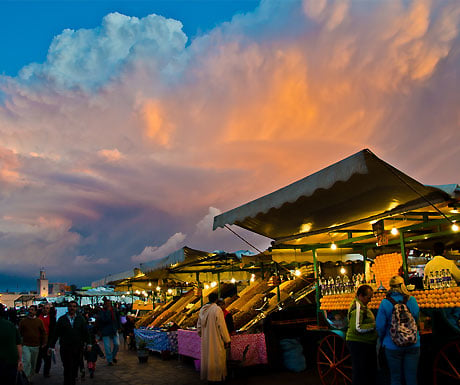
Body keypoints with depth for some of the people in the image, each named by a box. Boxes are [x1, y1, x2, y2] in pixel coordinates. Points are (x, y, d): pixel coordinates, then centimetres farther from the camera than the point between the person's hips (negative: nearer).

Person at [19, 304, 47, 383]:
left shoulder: (39, 321, 3)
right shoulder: (23, 321, 1)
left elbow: (43, 332, 7)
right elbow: (20, 333, 6)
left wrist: (44, 343, 3)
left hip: (36, 346, 2)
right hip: (26, 345, -2)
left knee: (33, 363, 12)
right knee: (26, 362, -15)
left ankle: (30, 378, 28)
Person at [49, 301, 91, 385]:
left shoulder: (80, 318, 7)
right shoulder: (62, 319, 4)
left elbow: (85, 332, 8)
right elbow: (55, 334, 5)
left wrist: (88, 343, 1)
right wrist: (51, 346, 4)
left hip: (78, 348, 2)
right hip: (65, 349, -2)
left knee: (75, 367, 9)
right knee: (68, 368, -5)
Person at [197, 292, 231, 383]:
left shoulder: (202, 310, 3)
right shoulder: (217, 309, -16)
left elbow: (199, 325, 11)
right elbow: (222, 326, -17)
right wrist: (226, 340, -11)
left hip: (205, 340, 6)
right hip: (216, 339, -6)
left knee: (207, 357, 16)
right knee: (217, 358, 4)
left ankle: (207, 375, 25)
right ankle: (217, 376, 10)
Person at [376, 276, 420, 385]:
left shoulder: (385, 303, -9)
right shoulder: (412, 300, -3)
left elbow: (380, 326, -6)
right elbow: (416, 320, 11)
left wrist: (382, 341, 11)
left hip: (393, 346, -2)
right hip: (413, 345, 2)